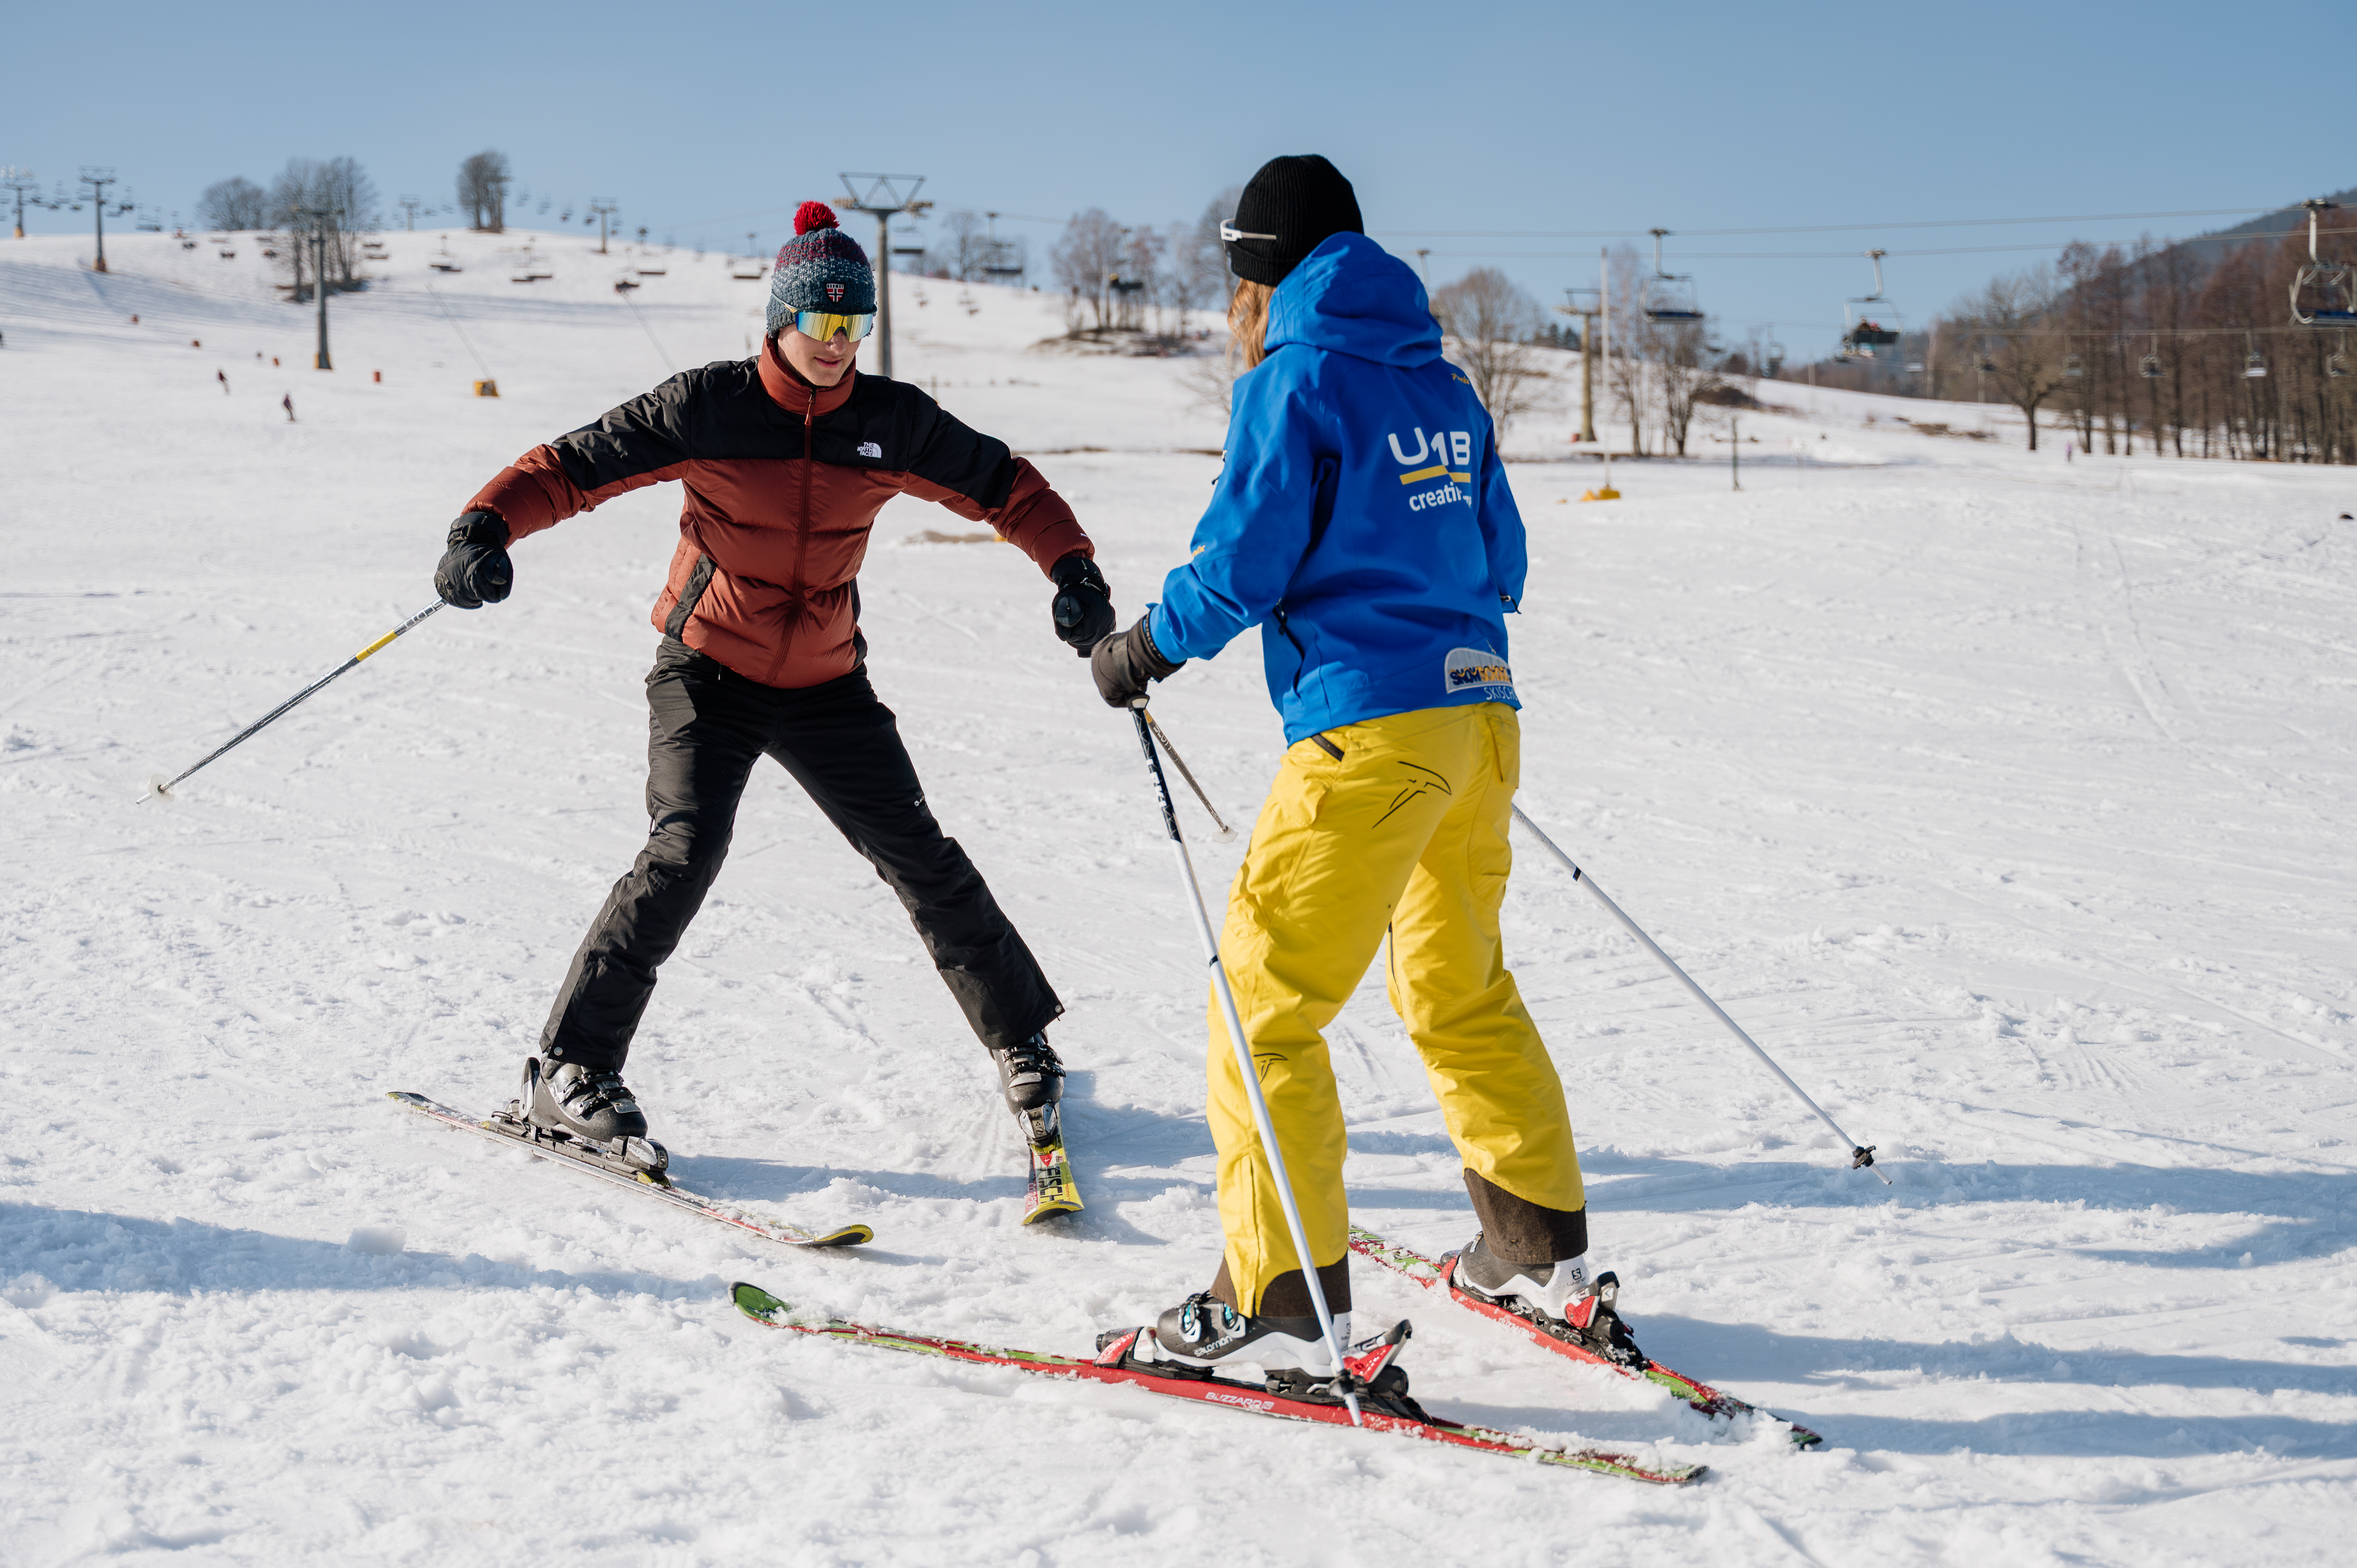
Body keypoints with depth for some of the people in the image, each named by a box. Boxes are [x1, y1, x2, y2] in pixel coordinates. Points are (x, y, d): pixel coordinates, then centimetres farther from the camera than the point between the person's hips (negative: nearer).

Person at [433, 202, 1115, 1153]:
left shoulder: (892, 422, -5)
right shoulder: (706, 407, -13)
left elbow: (1004, 487, 6)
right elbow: (572, 467, -13)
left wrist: (1073, 571, -9)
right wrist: (487, 525, -31)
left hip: (826, 684, 3)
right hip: (708, 672, -3)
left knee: (919, 857, 3)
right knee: (684, 852, -21)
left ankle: (1023, 1043, 21)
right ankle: (568, 1069, -10)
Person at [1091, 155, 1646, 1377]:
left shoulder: (1293, 382, -6)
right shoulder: (1442, 384, 15)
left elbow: (1240, 565, -11)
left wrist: (1144, 651, 5)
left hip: (1369, 735, -8)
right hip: (1480, 714, 8)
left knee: (1263, 1003, -1)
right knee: (1461, 993, 22)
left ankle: (1280, 1305, -3)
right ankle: (1542, 1257, 29)